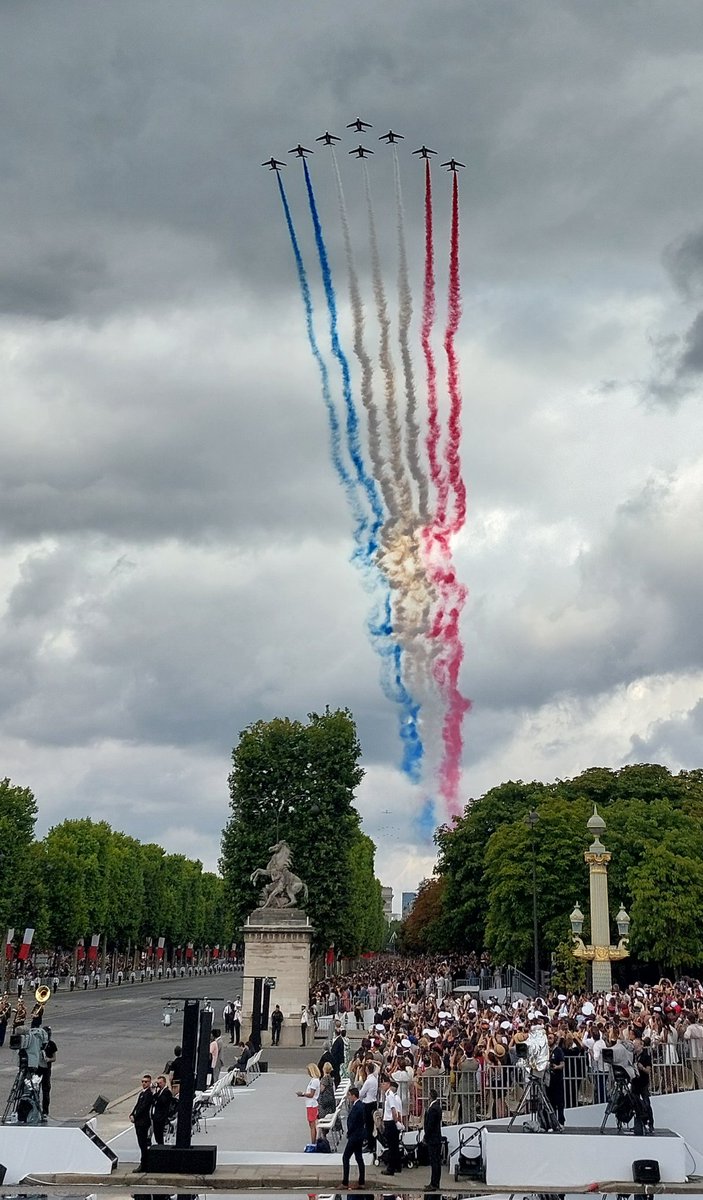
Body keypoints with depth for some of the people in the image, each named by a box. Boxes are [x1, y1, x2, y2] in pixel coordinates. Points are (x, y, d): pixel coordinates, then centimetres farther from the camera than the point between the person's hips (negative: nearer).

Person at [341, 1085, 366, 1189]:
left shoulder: (356, 1107, -21)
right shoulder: (361, 1105, 9)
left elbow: (353, 1123, -22)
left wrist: (348, 1134, -5)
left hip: (354, 1136, -10)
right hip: (360, 1136, 10)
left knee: (346, 1158, -4)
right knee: (359, 1158, 13)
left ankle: (345, 1183, -3)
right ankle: (361, 1182, 15)